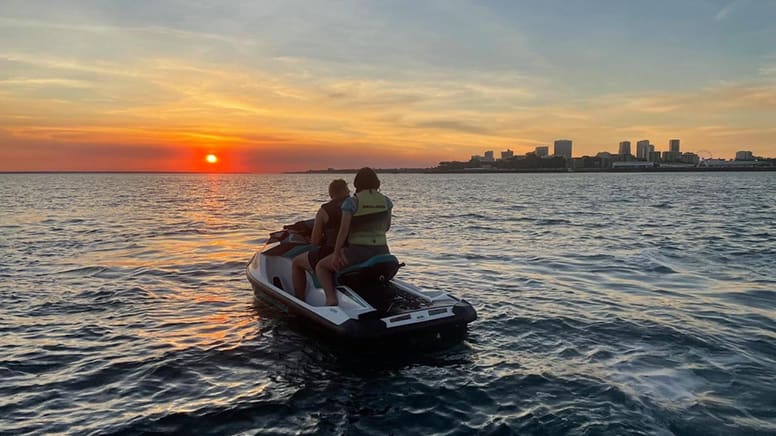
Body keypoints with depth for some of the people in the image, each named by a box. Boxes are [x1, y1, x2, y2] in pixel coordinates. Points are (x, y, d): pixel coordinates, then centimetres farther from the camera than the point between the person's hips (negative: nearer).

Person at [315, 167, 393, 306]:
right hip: (382, 252, 5)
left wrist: (336, 254, -7)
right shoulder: (386, 201, 4)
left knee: (321, 266, 14)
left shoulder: (351, 202, -9)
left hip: (358, 252, -5)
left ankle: (331, 298, -7)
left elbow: (343, 229, -14)